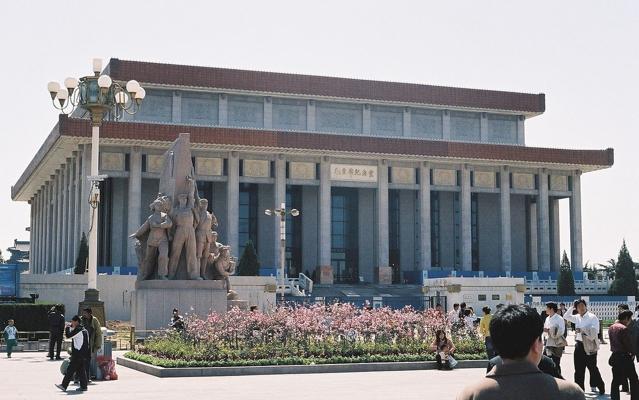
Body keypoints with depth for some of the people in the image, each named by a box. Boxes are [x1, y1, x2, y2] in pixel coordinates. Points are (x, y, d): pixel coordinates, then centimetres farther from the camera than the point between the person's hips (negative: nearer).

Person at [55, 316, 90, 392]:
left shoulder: (78, 329, -13)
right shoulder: (84, 330, 17)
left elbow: (68, 336, -15)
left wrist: (68, 327, -2)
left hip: (78, 354, -10)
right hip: (84, 354, 10)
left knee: (70, 369, -6)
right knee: (81, 370, 11)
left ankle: (64, 385, -5)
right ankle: (83, 386, 11)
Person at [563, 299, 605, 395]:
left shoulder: (592, 317, -7)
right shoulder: (577, 317, 10)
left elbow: (594, 330, -16)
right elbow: (565, 317, 15)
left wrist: (581, 330, -18)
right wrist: (572, 308, 5)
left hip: (589, 345, -6)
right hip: (579, 344, 6)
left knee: (592, 367, 1)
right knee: (579, 369, 8)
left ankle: (601, 387, 17)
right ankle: (579, 389, 15)